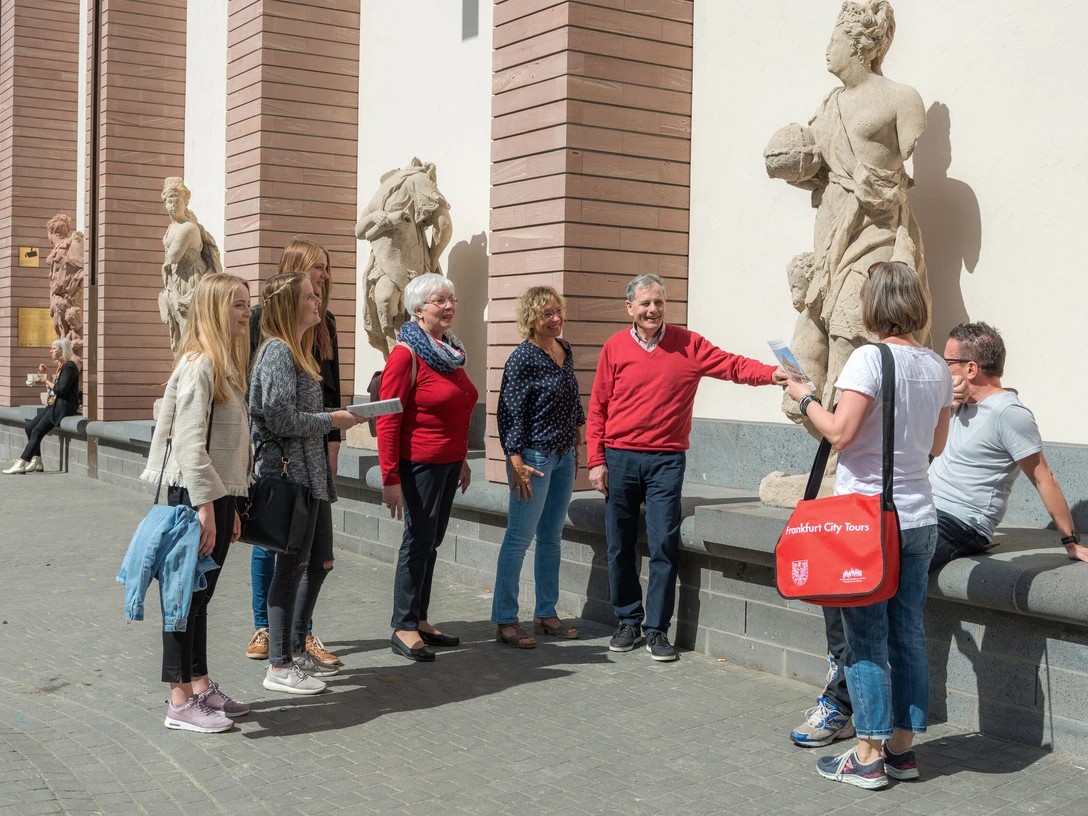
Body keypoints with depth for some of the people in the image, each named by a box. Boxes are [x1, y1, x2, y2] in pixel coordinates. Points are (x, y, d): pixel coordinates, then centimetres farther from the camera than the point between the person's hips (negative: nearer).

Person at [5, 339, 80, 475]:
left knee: (37, 431, -14)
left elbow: (60, 390, -21)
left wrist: (47, 381, -6)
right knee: (30, 427, 1)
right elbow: (54, 388, 17)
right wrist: (46, 374, 7)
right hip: (55, 404, 10)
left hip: (64, 406, -10)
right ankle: (37, 462, 3)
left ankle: (21, 463, -13)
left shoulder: (69, 367, -12)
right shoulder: (61, 366, 17)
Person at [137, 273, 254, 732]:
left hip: (218, 493, 9)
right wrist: (204, 506, -23)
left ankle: (201, 689, 24)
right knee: (188, 595, -2)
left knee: (201, 595, 15)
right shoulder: (198, 365, -15)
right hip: (196, 495, -9)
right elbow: (189, 441, -21)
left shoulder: (225, 364, 15)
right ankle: (180, 703, 6)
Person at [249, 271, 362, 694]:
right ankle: (279, 667, 6)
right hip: (291, 474, -10)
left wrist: (332, 425, 9)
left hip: (312, 475, 10)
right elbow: (281, 420, -20)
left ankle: (297, 650, 28)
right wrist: (332, 420, -12)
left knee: (320, 561, 15)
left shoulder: (297, 351, 16)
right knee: (292, 565, -3)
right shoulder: (278, 351, -14)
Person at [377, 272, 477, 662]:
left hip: (448, 463, 8)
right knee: (419, 541, -3)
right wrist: (390, 477, -20)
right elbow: (387, 420, -16)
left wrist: (462, 460, 23)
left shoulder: (451, 350, 12)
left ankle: (420, 620, 22)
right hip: (419, 464, -8)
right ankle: (403, 628, 7)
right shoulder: (407, 354, -13)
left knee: (431, 541, 12)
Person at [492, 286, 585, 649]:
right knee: (520, 536, -4)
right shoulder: (523, 358, -13)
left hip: (564, 456, 8)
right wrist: (516, 462, -19)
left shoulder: (565, 350, 9)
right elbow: (510, 413, -15)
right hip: (534, 456, -8)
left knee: (551, 537, 13)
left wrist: (579, 434, 19)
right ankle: (504, 620, 2)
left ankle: (546, 613, 22)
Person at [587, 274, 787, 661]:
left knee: (664, 546, -5)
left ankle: (657, 629, 5)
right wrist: (596, 461, -1)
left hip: (666, 460, -1)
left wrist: (772, 374, -24)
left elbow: (733, 365, -6)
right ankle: (628, 621, 21)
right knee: (620, 546, 6)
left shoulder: (688, 344, 3)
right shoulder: (615, 347, 3)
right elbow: (597, 409, 4)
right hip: (619, 458, 1)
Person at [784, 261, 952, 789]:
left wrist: (805, 398, -3)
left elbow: (840, 432, -19)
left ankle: (869, 755, 6)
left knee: (866, 638, 0)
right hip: (918, 518, 6)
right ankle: (902, 747, 20)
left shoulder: (870, 358, -13)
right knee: (908, 635, 11)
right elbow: (936, 445, 15)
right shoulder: (937, 368, 7)